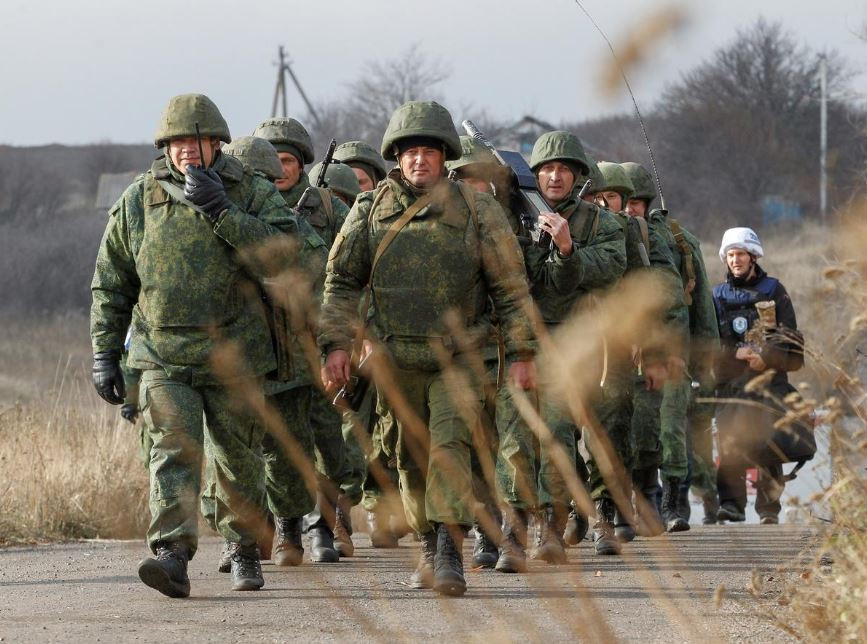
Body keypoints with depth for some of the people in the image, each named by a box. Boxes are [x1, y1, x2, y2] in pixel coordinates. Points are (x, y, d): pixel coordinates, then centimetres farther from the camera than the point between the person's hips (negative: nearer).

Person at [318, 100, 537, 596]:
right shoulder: (370, 211, 3)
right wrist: (337, 342, -2)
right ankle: (431, 548, 23)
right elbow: (342, 281, 8)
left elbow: (510, 287, 0)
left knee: (450, 444, -16)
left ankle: (450, 556, -21)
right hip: (397, 359, 3)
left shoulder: (477, 211, -3)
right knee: (414, 458, 9)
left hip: (458, 357, -3)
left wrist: (522, 353, -3)